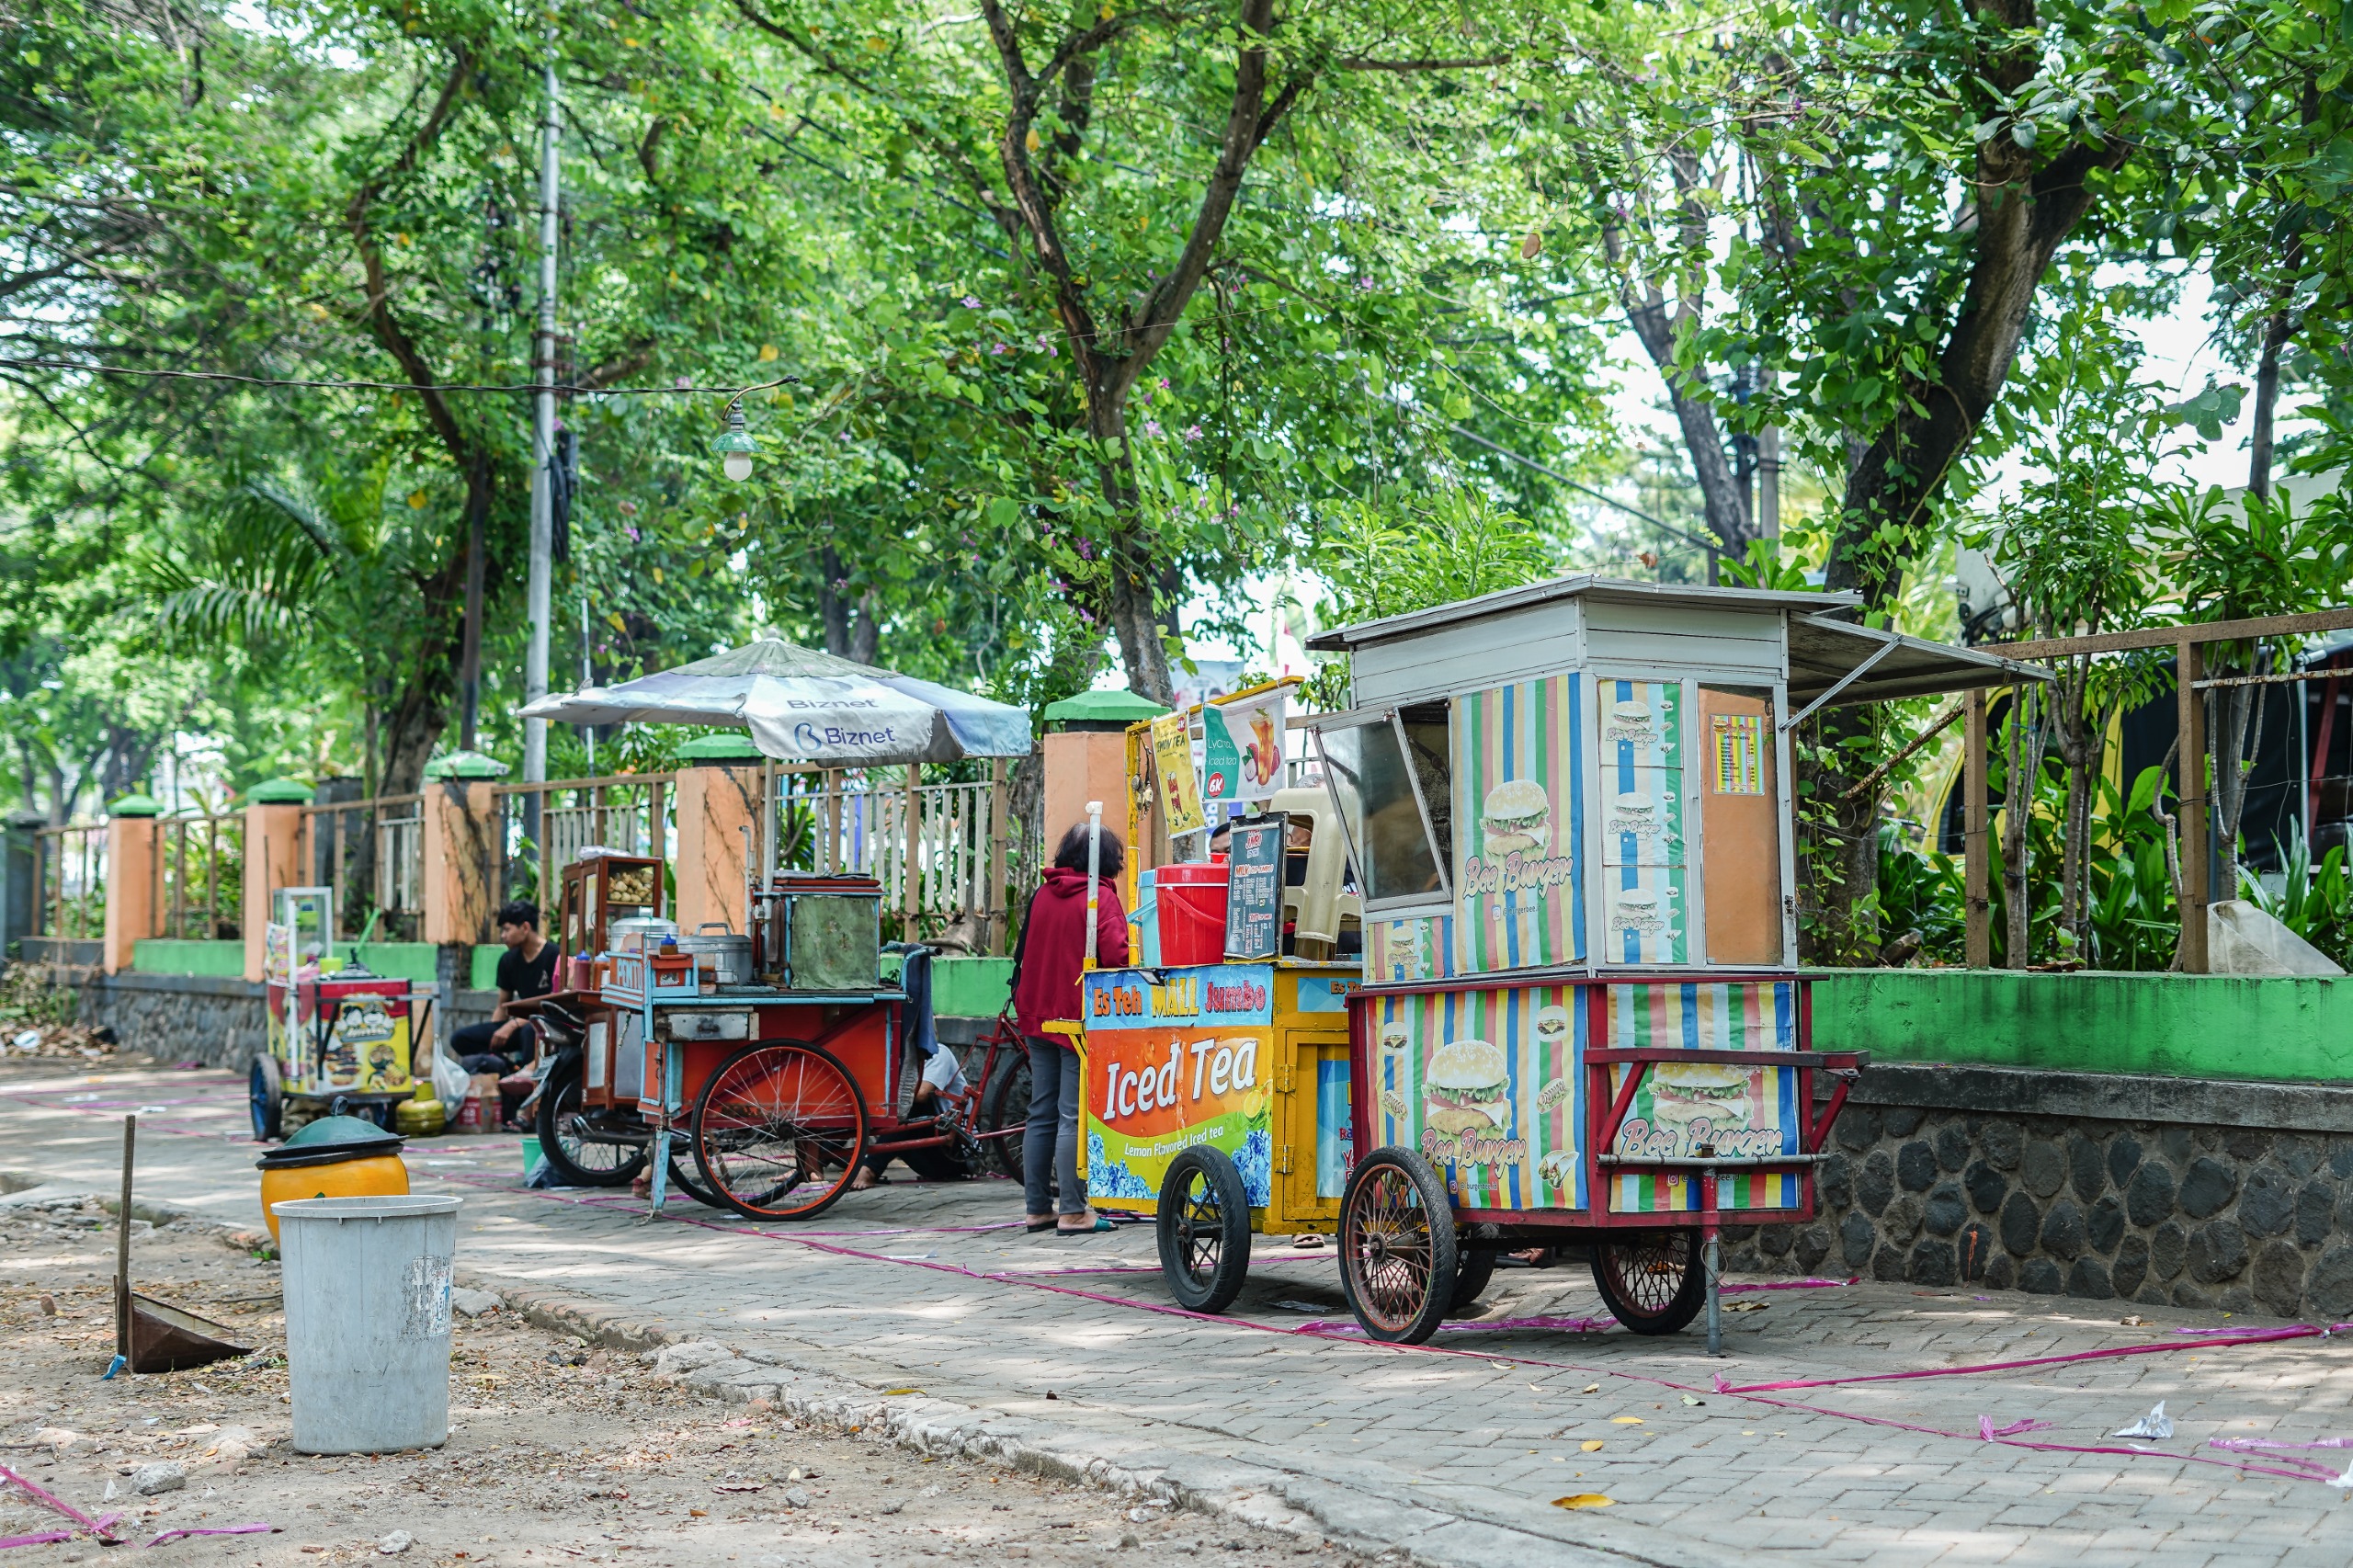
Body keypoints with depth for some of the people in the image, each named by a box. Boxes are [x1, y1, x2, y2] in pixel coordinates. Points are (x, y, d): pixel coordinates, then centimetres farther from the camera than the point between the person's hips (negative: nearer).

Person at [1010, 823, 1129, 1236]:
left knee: (1041, 1114, 11)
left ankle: (1037, 1208, 15)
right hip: (1080, 1019, -7)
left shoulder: (1042, 895, 10)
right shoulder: (1100, 897, -10)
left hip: (1039, 1018, 7)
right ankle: (1073, 1212, -6)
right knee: (1073, 1116, -6)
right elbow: (1115, 954, -20)